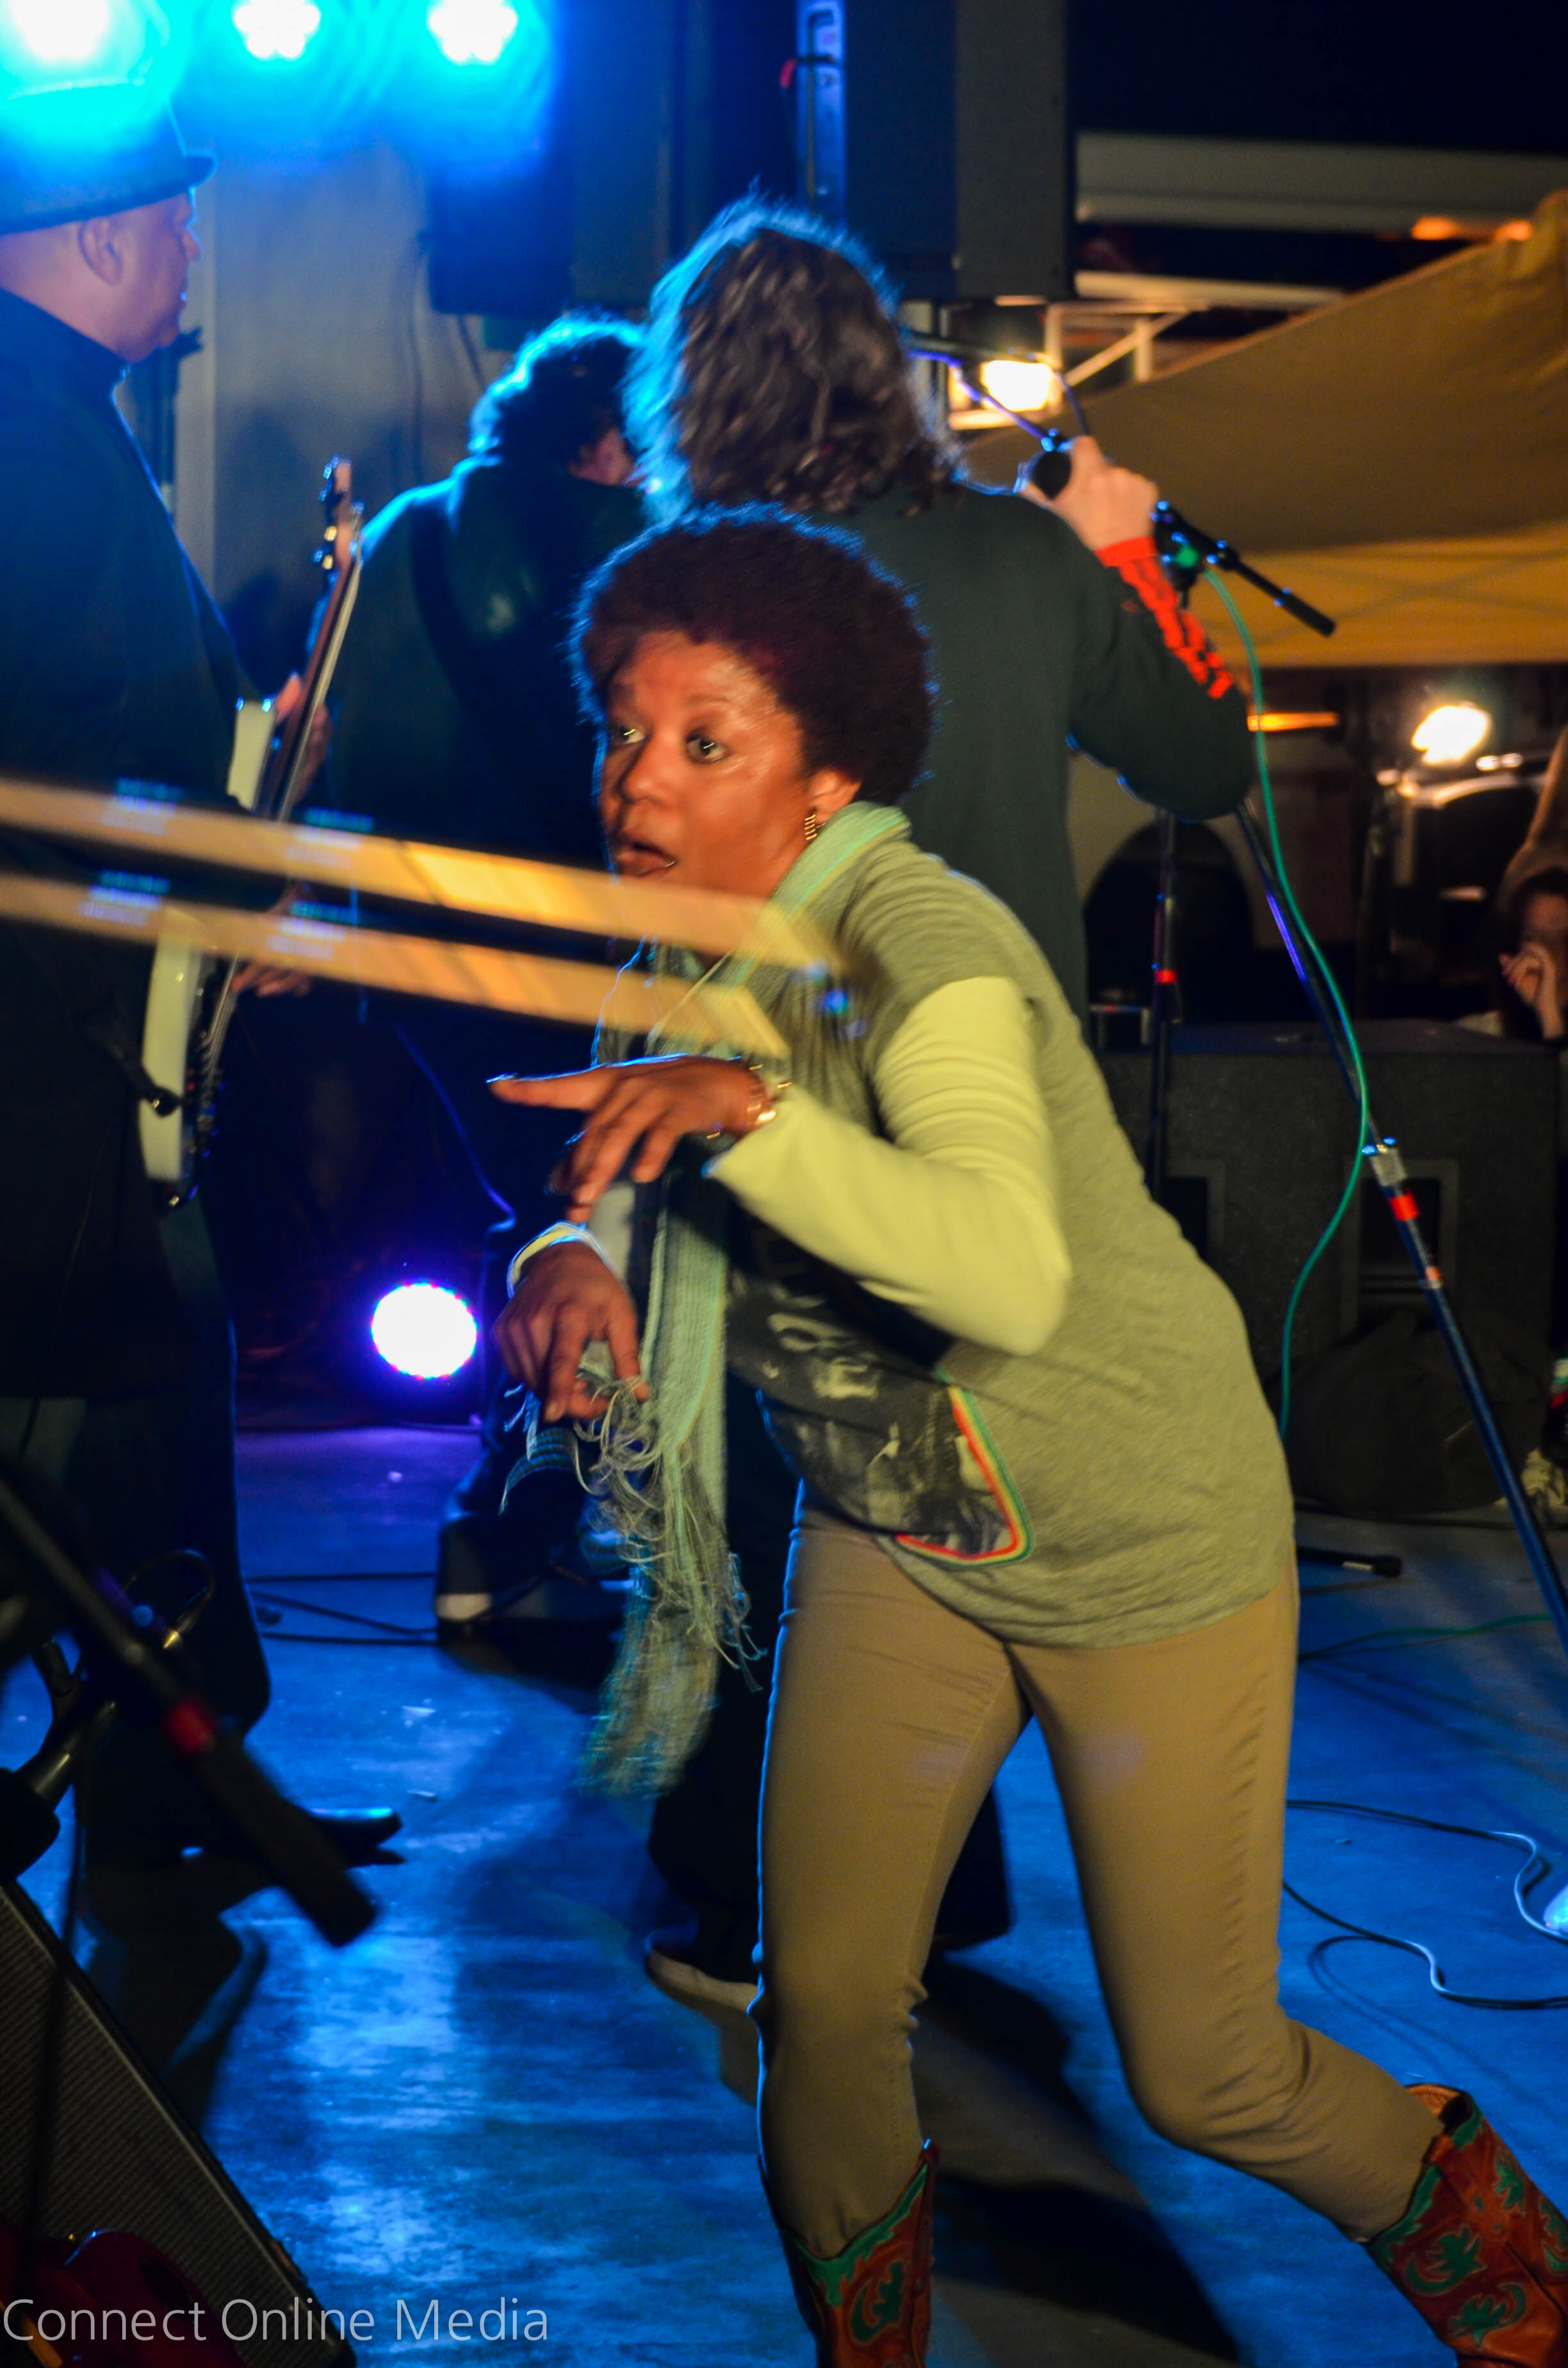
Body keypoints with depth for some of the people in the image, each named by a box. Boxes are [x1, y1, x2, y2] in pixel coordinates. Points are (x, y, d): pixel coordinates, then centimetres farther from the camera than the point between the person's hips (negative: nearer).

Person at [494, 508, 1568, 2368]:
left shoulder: (919, 950, -27)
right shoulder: (685, 956, -3)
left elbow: (1014, 1278, -42)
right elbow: (609, 1182, 6)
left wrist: (750, 1111, -53)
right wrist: (567, 1257, -18)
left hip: (1148, 1538, -6)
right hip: (893, 1534, 6)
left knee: (1203, 2072, 2)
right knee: (823, 2004, 0)